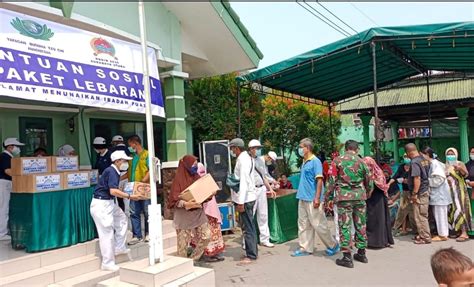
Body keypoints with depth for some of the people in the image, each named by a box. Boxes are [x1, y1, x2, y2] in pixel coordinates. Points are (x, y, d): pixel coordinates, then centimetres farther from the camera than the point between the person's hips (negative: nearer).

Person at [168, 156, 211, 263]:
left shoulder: (196, 177, 7)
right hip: (184, 216, -6)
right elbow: (174, 200, -16)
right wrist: (186, 204, -32)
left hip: (198, 213, 6)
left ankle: (193, 260, 22)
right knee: (183, 243, 1)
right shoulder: (179, 179, -12)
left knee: (206, 236, 4)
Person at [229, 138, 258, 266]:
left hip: (245, 199, -10)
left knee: (247, 227, -3)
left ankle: (251, 256, 5)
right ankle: (253, 252, 28)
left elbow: (244, 182, -23)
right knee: (249, 226, 17)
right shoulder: (248, 157, 13)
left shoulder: (243, 160, -17)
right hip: (249, 197, 10)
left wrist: (241, 202, -23)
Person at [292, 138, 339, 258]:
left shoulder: (315, 161, -12)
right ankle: (305, 248, 20)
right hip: (303, 198, 8)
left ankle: (333, 246, 18)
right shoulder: (304, 162, 12)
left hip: (312, 199, -8)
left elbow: (319, 180, -16)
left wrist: (317, 198, -21)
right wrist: (301, 193, 16)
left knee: (318, 224, 0)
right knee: (303, 224, 11)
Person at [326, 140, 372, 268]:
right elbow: (369, 183, 13)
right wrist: (366, 195, 30)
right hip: (360, 196, 3)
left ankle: (347, 257, 1)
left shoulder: (337, 161, -1)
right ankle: (361, 253, 26)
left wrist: (327, 197, 3)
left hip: (344, 197, -3)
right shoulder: (362, 162, 8)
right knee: (360, 225, 14)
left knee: (345, 226, 0)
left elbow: (332, 181, -4)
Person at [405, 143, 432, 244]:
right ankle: (422, 235, 27)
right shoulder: (424, 159, 8)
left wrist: (414, 193, -19)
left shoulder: (414, 162, -18)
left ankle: (425, 238, 8)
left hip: (420, 193, -9)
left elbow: (417, 179, -23)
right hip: (426, 190, 9)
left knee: (420, 216, 0)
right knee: (422, 215, 17)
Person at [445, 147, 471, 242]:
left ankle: (464, 233, -16)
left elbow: (465, 174, -22)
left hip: (459, 190, -6)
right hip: (449, 191, 6)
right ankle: (458, 231, 14)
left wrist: (460, 169, -41)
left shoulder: (460, 164, -4)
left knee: (459, 210, -14)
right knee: (452, 211, 6)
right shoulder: (446, 166, 13)